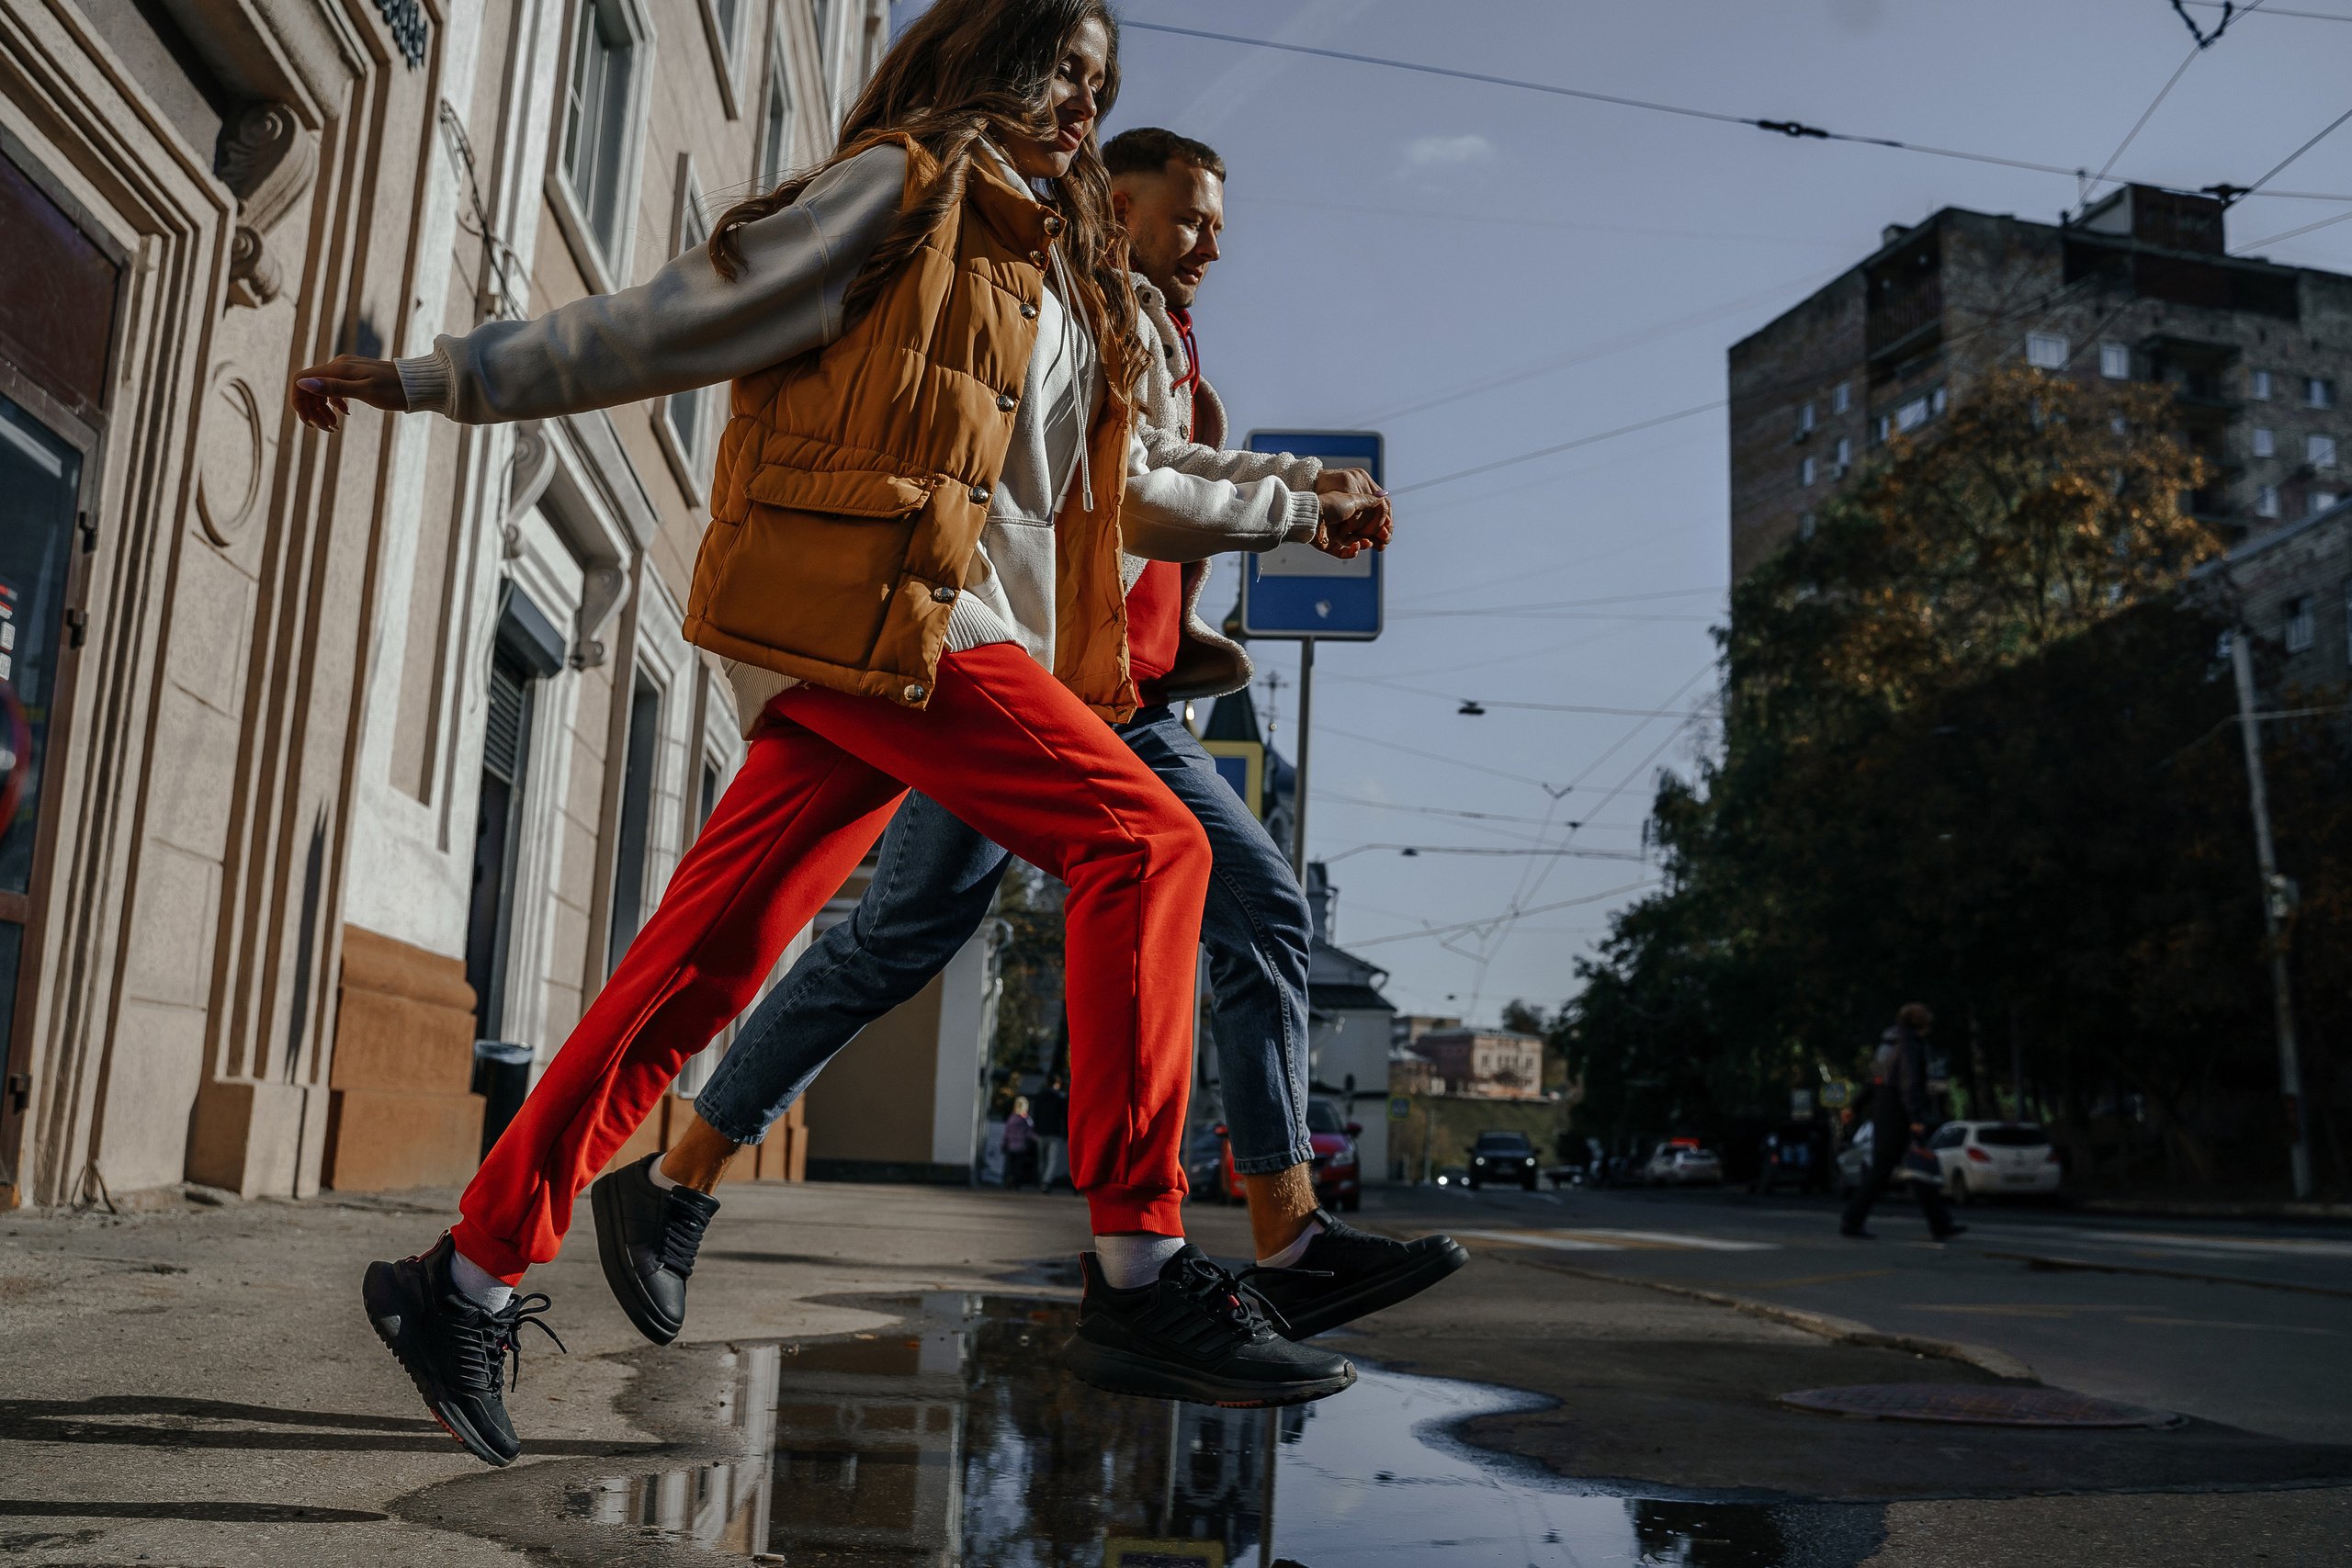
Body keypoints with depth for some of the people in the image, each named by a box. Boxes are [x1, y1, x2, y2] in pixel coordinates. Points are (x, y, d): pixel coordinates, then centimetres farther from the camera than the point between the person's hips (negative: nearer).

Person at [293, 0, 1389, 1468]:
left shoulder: (1059, 284, 29)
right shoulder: (900, 188, 4)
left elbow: (1119, 482, 37)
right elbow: (673, 322, 4)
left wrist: (1296, 508, 41)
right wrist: (435, 377, 3)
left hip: (919, 632, 8)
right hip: (864, 599, -8)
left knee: (707, 962, 3)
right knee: (1143, 842, -17)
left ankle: (473, 1273, 10)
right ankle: (1142, 1275, -19)